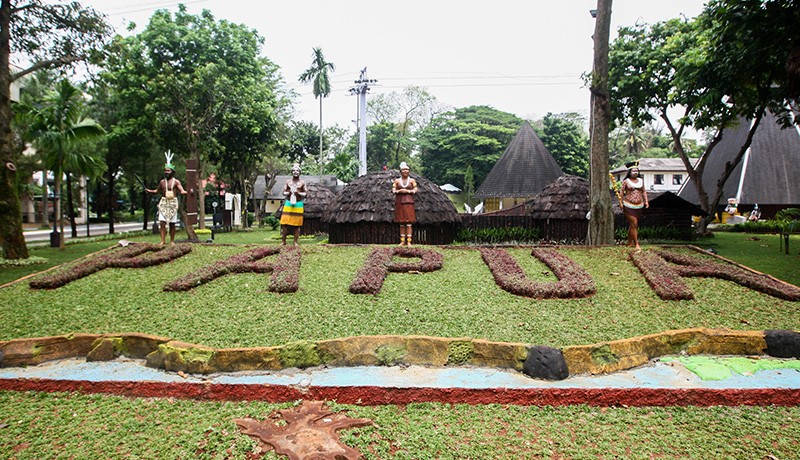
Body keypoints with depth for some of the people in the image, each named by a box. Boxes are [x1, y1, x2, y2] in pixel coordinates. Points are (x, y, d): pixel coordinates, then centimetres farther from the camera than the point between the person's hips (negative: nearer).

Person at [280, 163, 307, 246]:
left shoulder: (302, 183, 5)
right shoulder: (288, 182, 9)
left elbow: (305, 194, 3)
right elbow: (283, 192, 8)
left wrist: (298, 193, -14)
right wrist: (289, 193, -12)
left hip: (298, 204, -1)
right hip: (288, 203, 1)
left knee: (297, 224, 0)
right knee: (284, 223, -4)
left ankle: (295, 242, 6)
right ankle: (283, 241, 3)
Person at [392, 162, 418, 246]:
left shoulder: (412, 180, 8)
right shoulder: (397, 181, 10)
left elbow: (415, 190, 0)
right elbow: (393, 191, 4)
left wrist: (407, 191, -13)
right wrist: (399, 191, -15)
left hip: (409, 202, -1)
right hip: (399, 202, 1)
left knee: (409, 222, -6)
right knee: (401, 223, 2)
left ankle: (409, 241, -5)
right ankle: (402, 241, 7)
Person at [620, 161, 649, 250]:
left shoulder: (641, 180, 9)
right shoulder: (626, 181, -3)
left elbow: (644, 191, 14)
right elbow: (622, 192, 0)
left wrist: (646, 201, 6)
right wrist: (621, 203, -5)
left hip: (639, 206, 4)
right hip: (629, 206, -4)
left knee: (632, 225, 13)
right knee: (634, 224, -7)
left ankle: (629, 242, 24)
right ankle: (636, 244, -4)